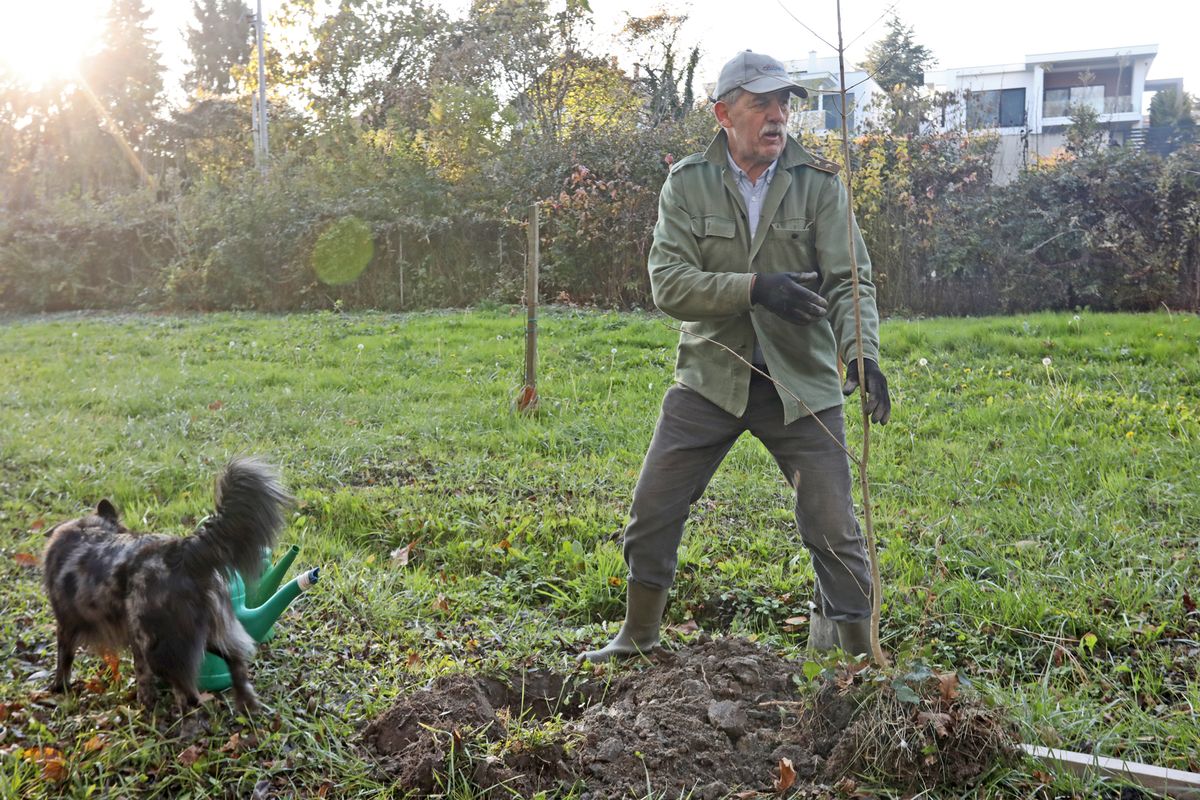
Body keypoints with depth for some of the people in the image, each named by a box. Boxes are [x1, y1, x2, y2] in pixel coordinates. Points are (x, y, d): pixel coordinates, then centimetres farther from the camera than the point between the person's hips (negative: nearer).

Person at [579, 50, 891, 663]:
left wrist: (863, 354, -26)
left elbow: (849, 279, -7)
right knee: (651, 513, 4)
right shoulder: (687, 184, -1)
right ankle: (637, 639, 26)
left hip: (802, 383, -1)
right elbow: (667, 283, -11)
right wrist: (755, 288, -25)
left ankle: (857, 659, 17)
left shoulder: (819, 183, -2)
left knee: (836, 534, 0)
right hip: (710, 378, 1)